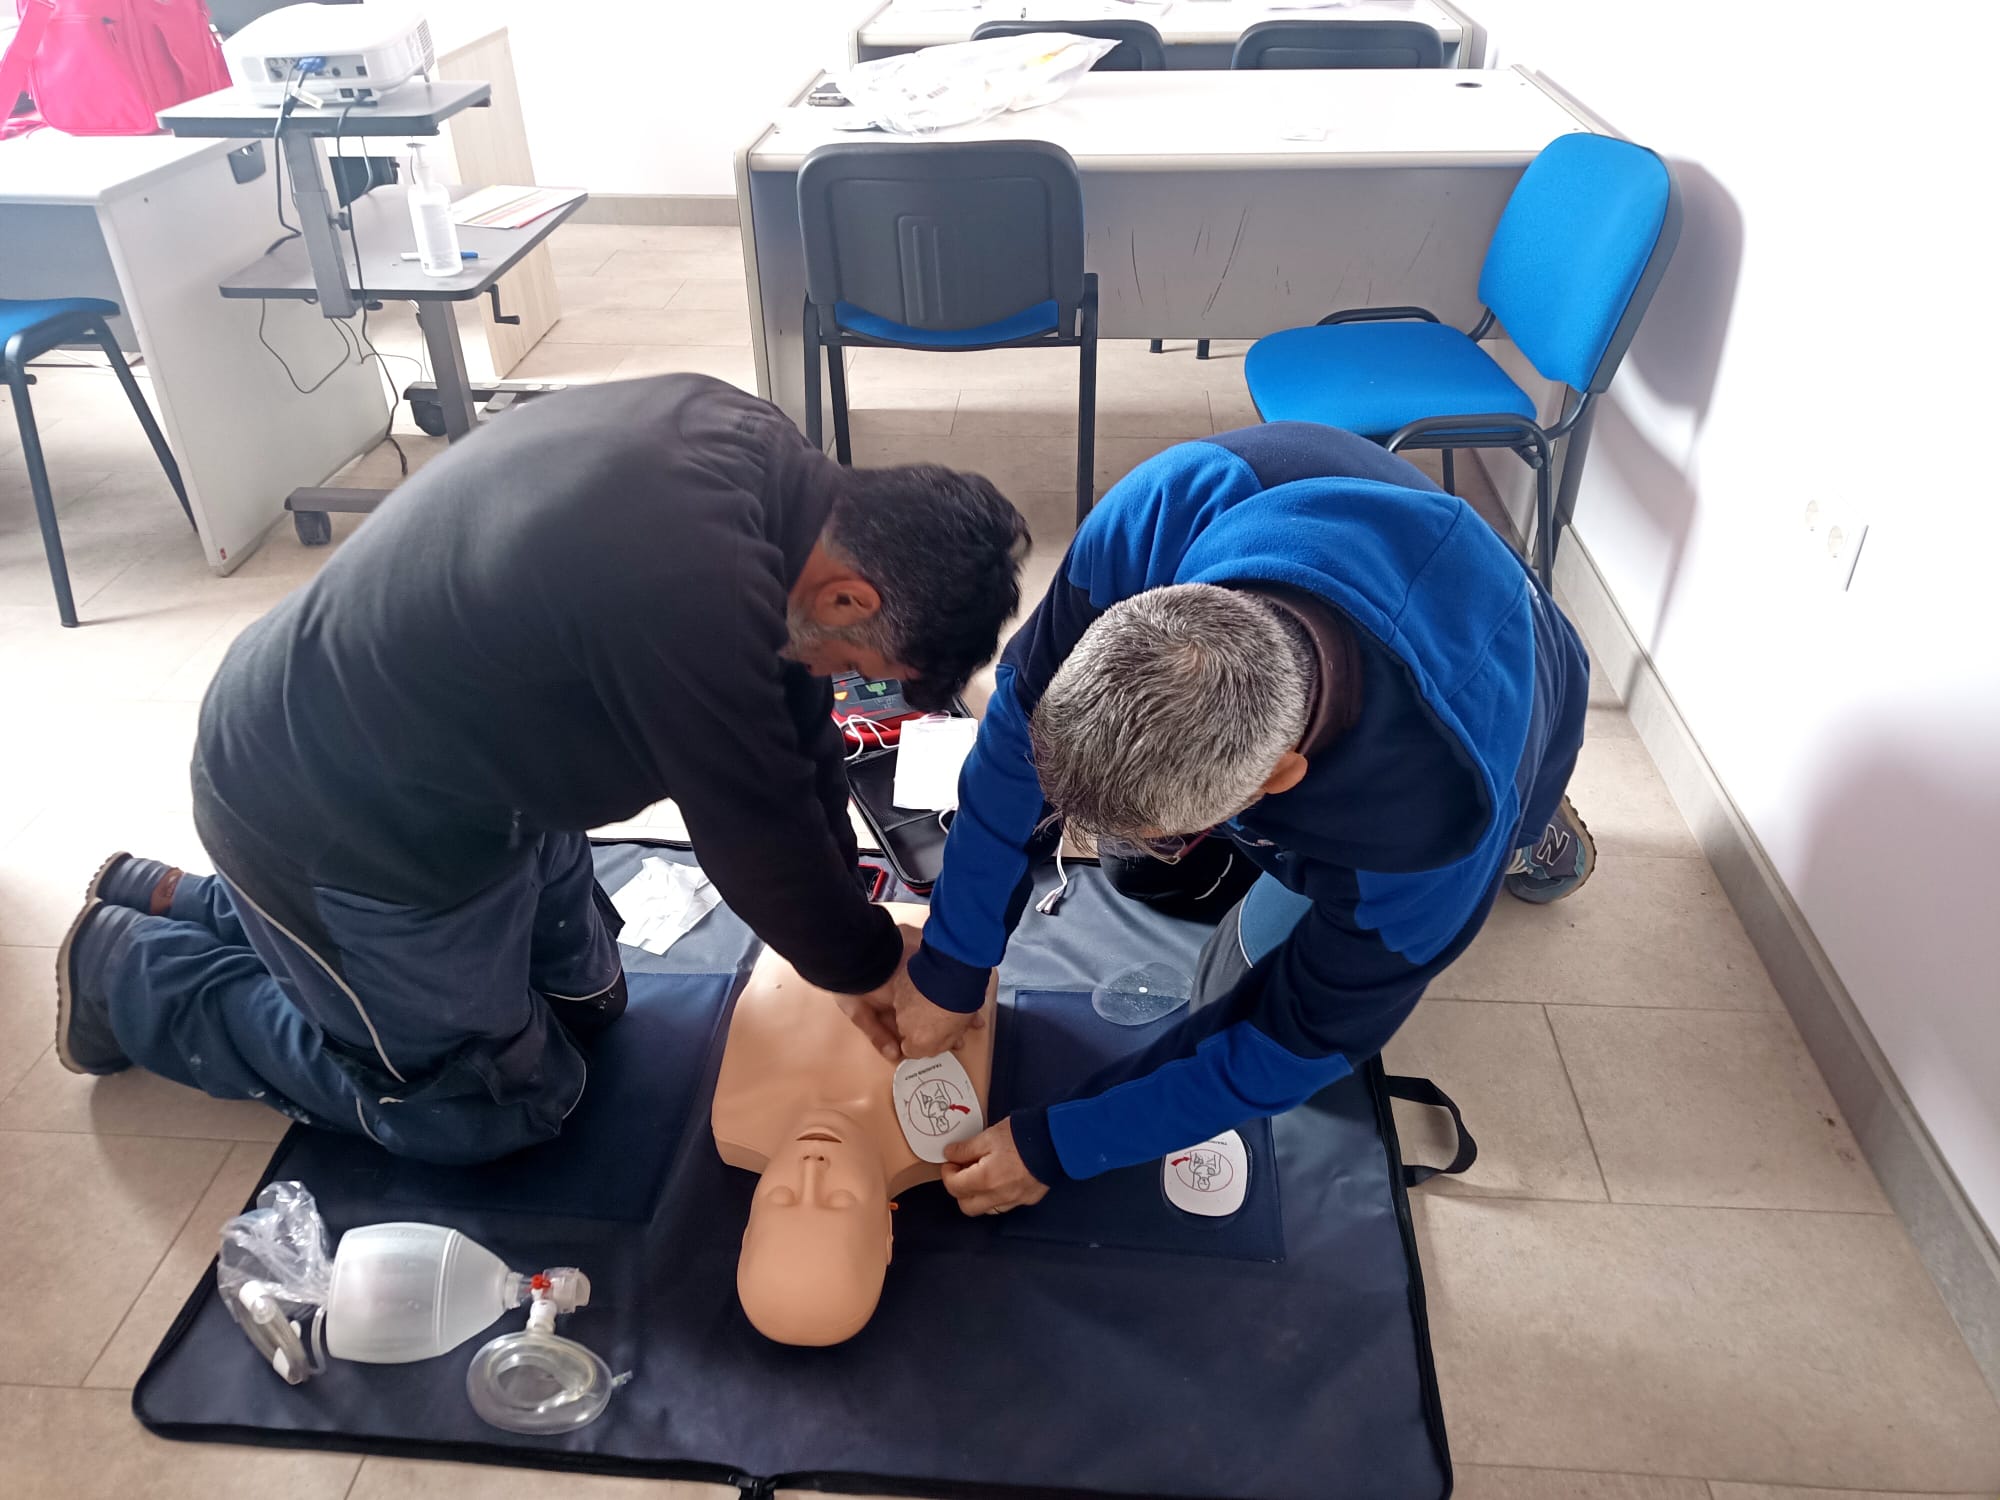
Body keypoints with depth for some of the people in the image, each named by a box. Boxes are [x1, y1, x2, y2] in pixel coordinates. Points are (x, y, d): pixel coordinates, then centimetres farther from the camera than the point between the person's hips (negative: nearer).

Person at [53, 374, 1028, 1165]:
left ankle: (176, 902, 30)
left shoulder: (745, 444, -10)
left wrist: (850, 951, 4)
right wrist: (873, 963, -3)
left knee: (581, 998, 20)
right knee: (494, 1102, 9)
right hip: (327, 814, -8)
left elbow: (792, 716, 0)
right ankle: (132, 971, 21)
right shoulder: (694, 596, -39)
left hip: (446, 747, 8)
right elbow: (760, 834, -23)